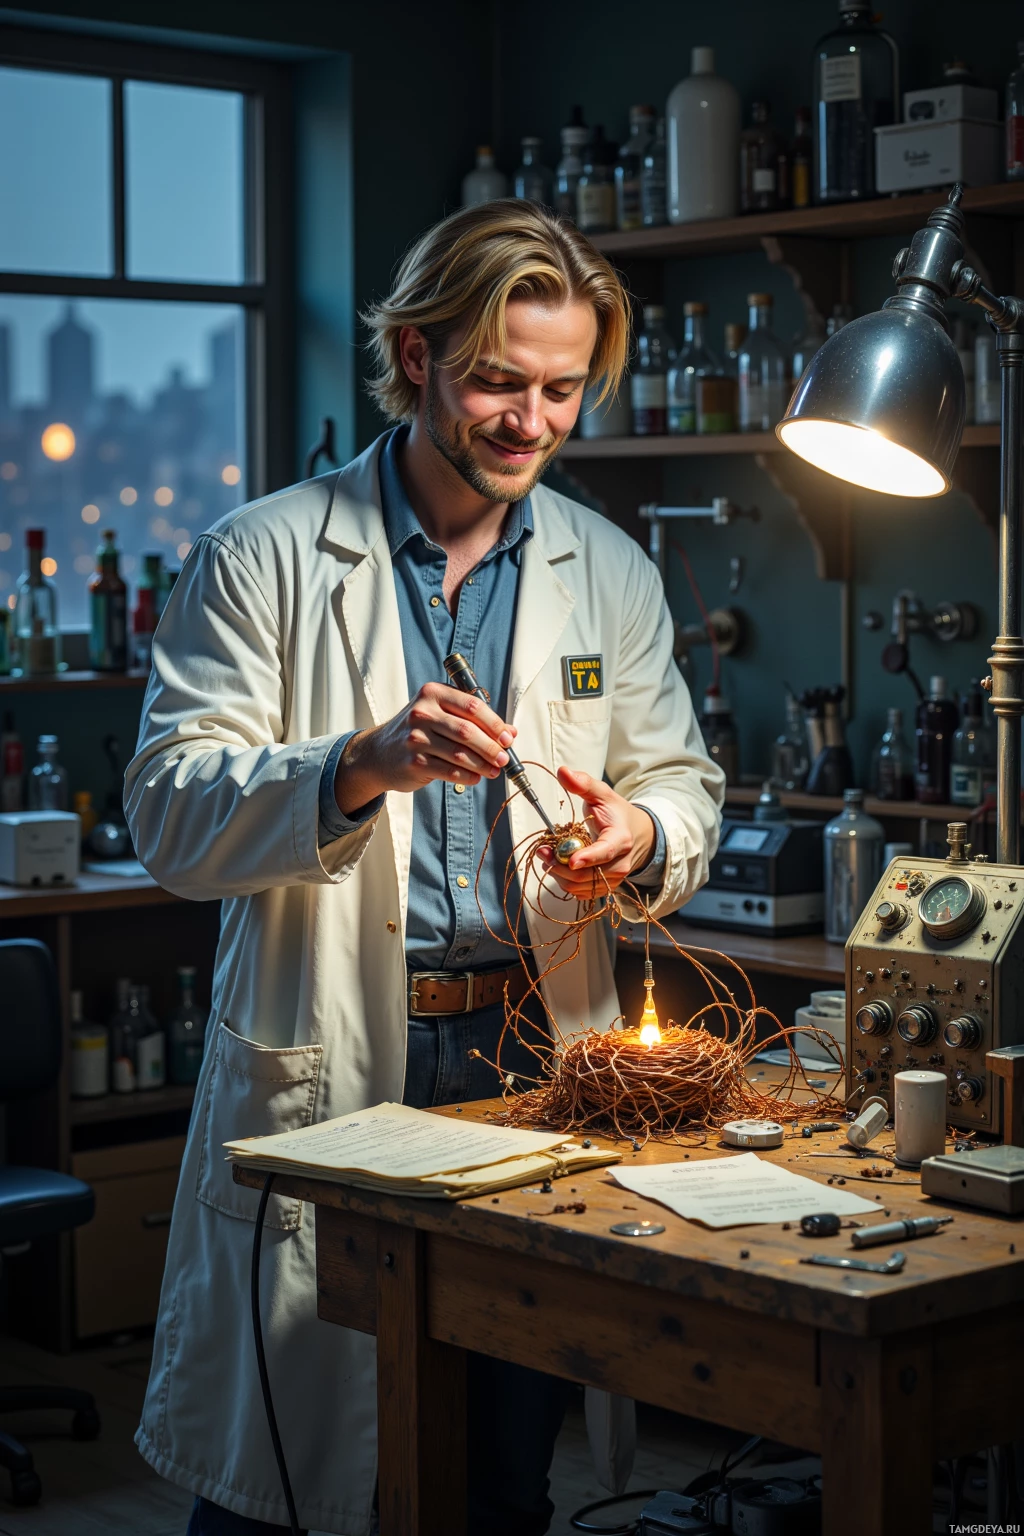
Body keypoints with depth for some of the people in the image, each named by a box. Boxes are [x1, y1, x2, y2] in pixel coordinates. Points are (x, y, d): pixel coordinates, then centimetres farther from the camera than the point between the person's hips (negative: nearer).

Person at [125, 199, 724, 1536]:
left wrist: (642, 835, -8)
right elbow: (170, 819, -8)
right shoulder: (266, 558, -2)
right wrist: (363, 764, -25)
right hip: (320, 1072, -3)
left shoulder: (614, 576, 11)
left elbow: (683, 785, 16)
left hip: (535, 1069, 3)